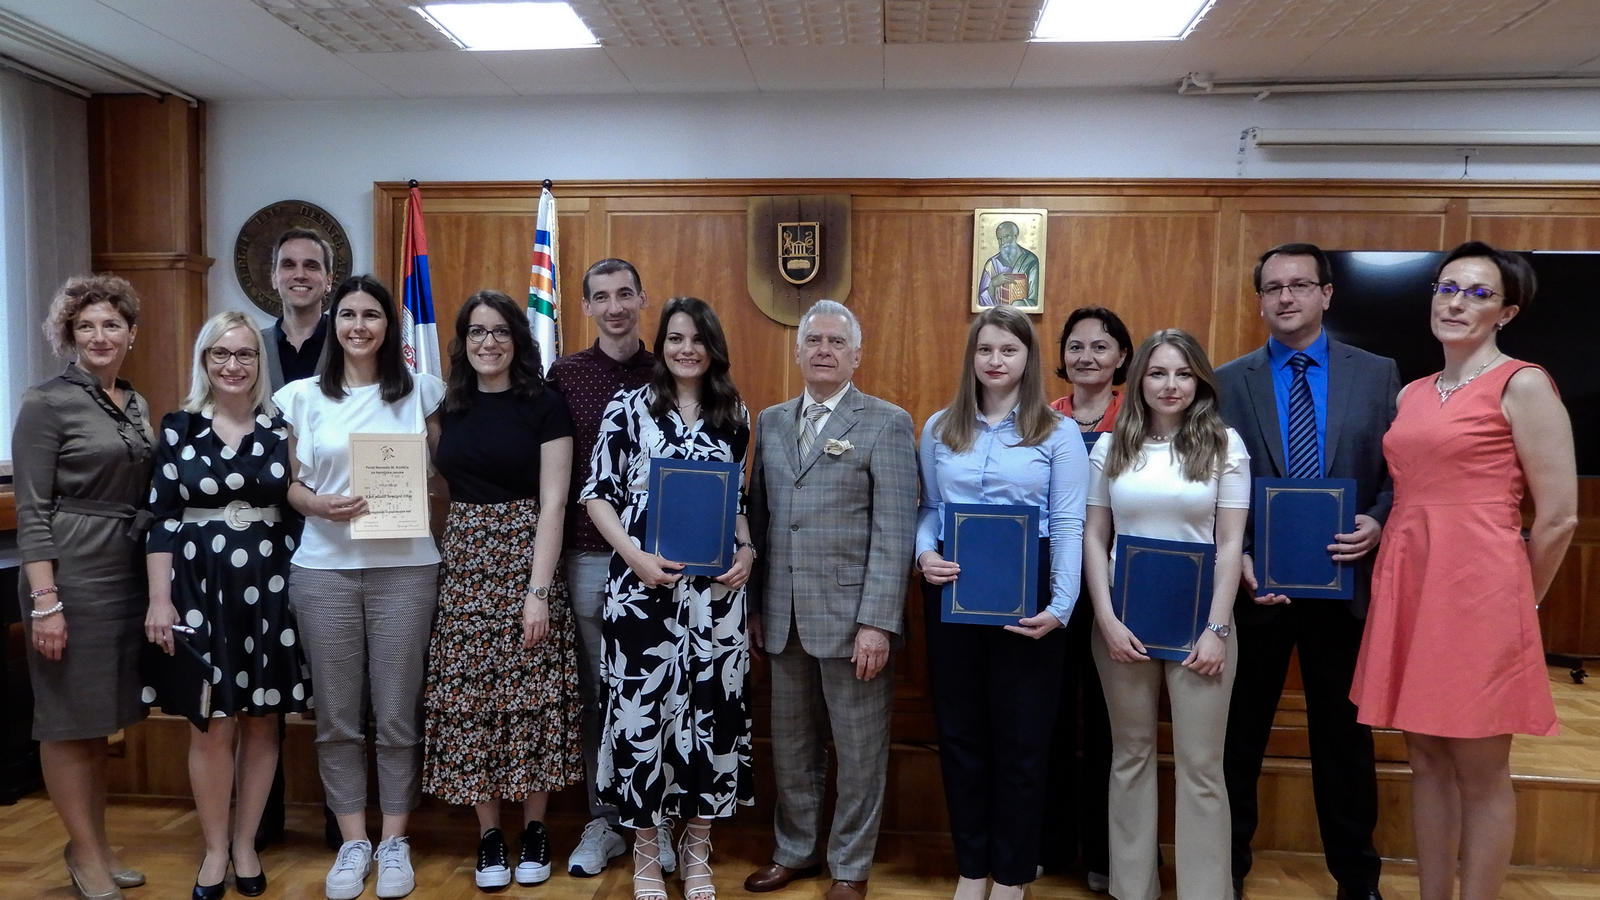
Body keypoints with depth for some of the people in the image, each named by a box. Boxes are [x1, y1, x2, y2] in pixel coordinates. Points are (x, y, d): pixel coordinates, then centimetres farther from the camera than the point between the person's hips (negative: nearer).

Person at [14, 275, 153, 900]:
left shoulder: (136, 405, 12)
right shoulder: (46, 403, -7)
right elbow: (32, 510, -11)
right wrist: (45, 602, -16)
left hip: (128, 574, 7)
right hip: (71, 575, -7)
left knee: (104, 716, 16)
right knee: (69, 720, 5)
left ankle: (96, 844, 28)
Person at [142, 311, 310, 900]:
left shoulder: (281, 427, 4)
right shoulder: (179, 426, 2)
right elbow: (162, 518, 0)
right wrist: (159, 599, -6)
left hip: (268, 585, 1)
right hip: (200, 585, -1)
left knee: (262, 720, 7)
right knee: (212, 724, 1)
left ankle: (246, 843, 23)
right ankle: (215, 848, 19)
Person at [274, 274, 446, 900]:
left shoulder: (420, 392, 6)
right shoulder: (302, 396, 6)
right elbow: (287, 481, 9)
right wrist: (317, 504, -10)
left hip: (405, 567, -1)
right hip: (324, 568, 1)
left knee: (397, 713, 3)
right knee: (337, 715, 6)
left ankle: (394, 841, 19)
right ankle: (353, 842, 22)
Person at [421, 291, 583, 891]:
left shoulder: (545, 405, -4)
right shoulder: (449, 407, 8)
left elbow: (552, 502, -9)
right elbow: (444, 489, 13)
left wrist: (539, 590, -14)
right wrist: (437, 564, 2)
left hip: (526, 560, -3)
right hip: (464, 568, 4)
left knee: (530, 695, 2)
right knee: (468, 698, 4)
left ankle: (535, 830, 18)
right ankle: (488, 835, 18)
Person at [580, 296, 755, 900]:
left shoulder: (733, 414, 9)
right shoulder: (627, 407, 0)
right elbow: (597, 493, -1)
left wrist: (748, 550, -1)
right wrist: (635, 556, -13)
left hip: (715, 584, 3)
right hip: (642, 581, -2)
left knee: (711, 705, 6)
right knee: (642, 705, 2)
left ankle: (697, 851, 25)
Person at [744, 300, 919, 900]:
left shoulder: (886, 423, -5)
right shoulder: (771, 422, 11)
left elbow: (894, 531, -10)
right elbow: (759, 517, 12)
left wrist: (877, 622, -16)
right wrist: (754, 605, 8)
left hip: (852, 616, -4)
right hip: (784, 618, 4)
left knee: (859, 752, 8)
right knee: (791, 745, 16)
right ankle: (794, 851, 34)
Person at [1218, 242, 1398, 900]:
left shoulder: (1377, 374, 3)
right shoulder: (1227, 382, 1)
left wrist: (1377, 522, -16)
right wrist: (1238, 559, -13)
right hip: (1253, 583, 0)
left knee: (1344, 737, 14)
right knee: (1237, 738, 11)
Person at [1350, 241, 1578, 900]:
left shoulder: (1522, 385, -6)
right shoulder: (1411, 394, 13)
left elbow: (1559, 516, -6)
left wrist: (1516, 603, 2)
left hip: (1476, 591, -6)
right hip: (1406, 587, 7)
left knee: (1480, 772, 4)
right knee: (1427, 760, 14)